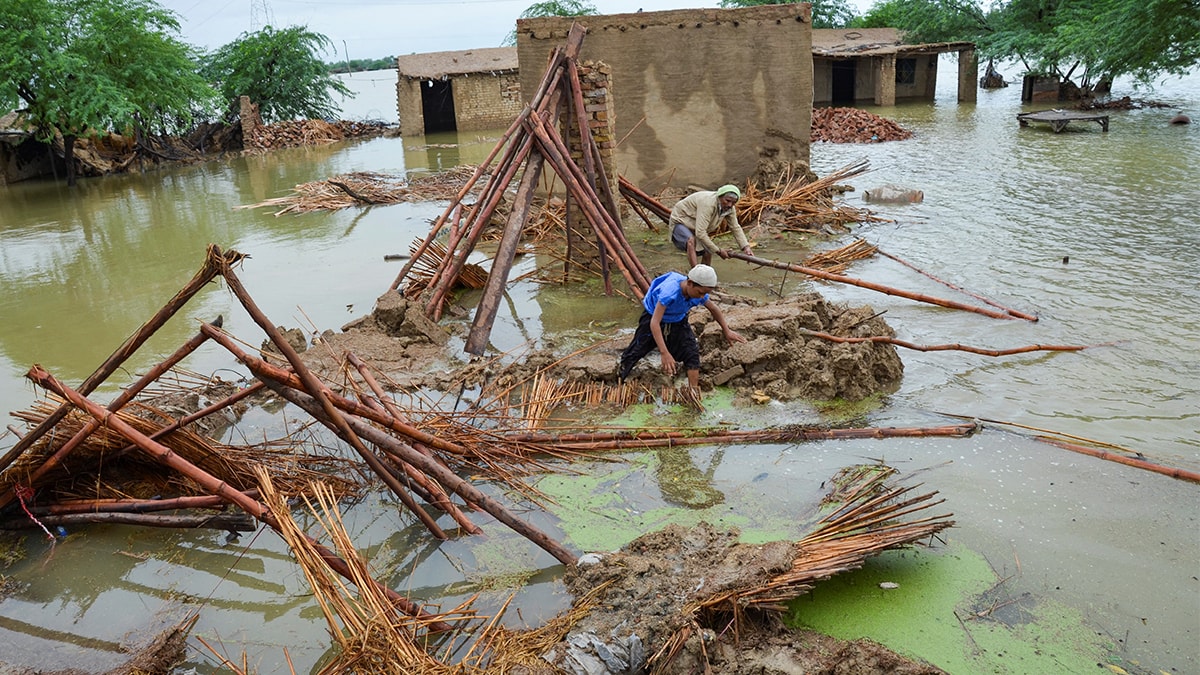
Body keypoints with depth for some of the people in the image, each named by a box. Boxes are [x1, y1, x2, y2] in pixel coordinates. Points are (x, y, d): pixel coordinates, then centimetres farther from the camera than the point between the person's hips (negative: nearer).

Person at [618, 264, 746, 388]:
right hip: (652, 317, -4)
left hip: (678, 321, 4)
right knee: (635, 351, 5)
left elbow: (714, 309, -1)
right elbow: (654, 323, -46)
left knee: (692, 355, -7)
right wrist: (664, 353, -52)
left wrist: (727, 331, 6)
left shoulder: (699, 293, -24)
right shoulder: (670, 291, -44)